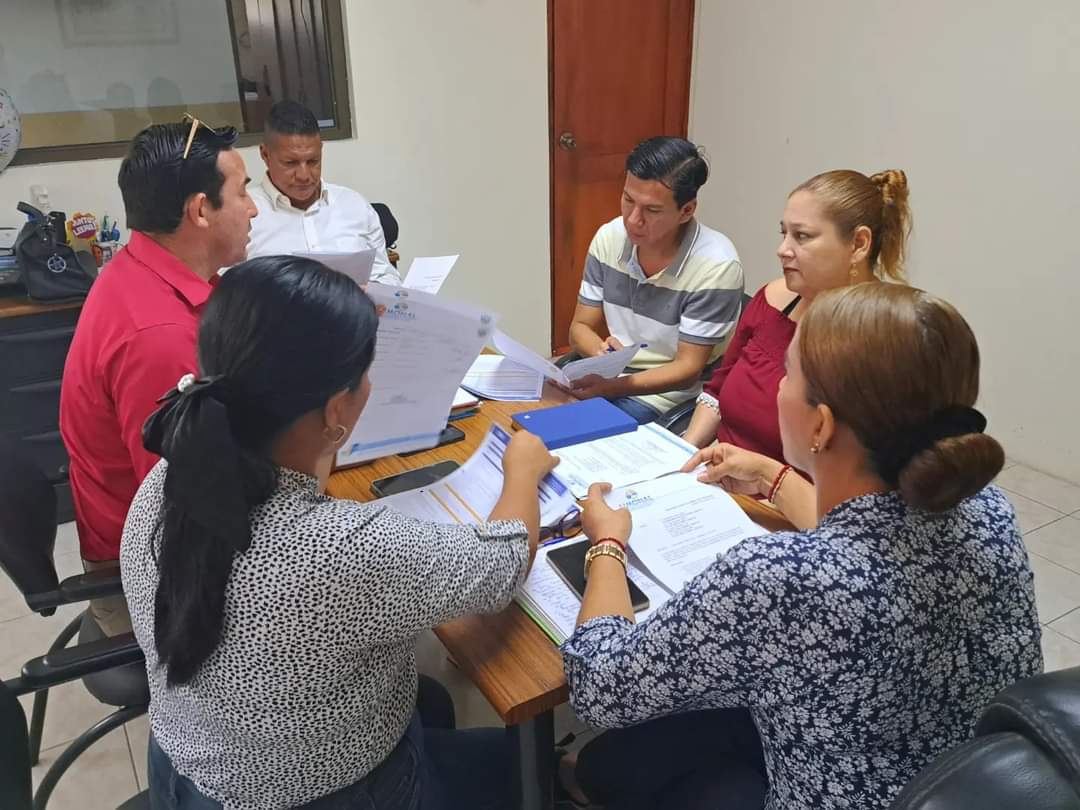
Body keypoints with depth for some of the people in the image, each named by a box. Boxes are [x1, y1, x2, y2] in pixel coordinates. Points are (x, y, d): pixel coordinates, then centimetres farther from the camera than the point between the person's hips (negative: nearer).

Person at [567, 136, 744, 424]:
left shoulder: (716, 266, -20)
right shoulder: (609, 238, -4)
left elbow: (687, 369, -17)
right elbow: (581, 328, 3)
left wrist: (611, 386, -32)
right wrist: (603, 353, -21)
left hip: (665, 394, -5)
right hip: (604, 376, 5)